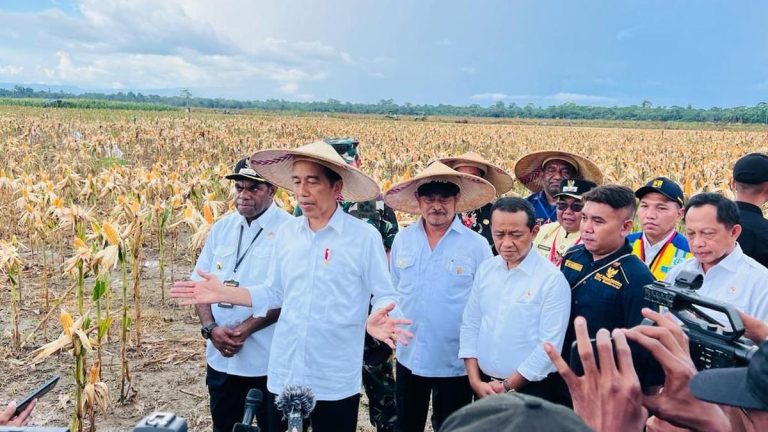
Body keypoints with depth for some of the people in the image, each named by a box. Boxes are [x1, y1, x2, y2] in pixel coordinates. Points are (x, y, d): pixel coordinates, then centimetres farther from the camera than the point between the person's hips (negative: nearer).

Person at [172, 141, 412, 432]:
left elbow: (386, 297, -7)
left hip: (336, 381, -4)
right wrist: (223, 293, -1)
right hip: (283, 375, 4)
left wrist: (378, 319, -28)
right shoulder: (285, 233, 3)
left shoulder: (364, 236, -10)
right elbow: (273, 293, 10)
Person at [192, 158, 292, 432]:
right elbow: (200, 283, 7)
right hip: (221, 357, 5)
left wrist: (245, 329, -20)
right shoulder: (222, 227, 7)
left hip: (269, 360, -5)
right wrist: (210, 328, -8)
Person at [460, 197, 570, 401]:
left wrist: (507, 387, -11)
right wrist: (475, 381, -4)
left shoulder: (553, 279, -14)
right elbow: (470, 326, 3)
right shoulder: (485, 269, 1)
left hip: (529, 391, -4)